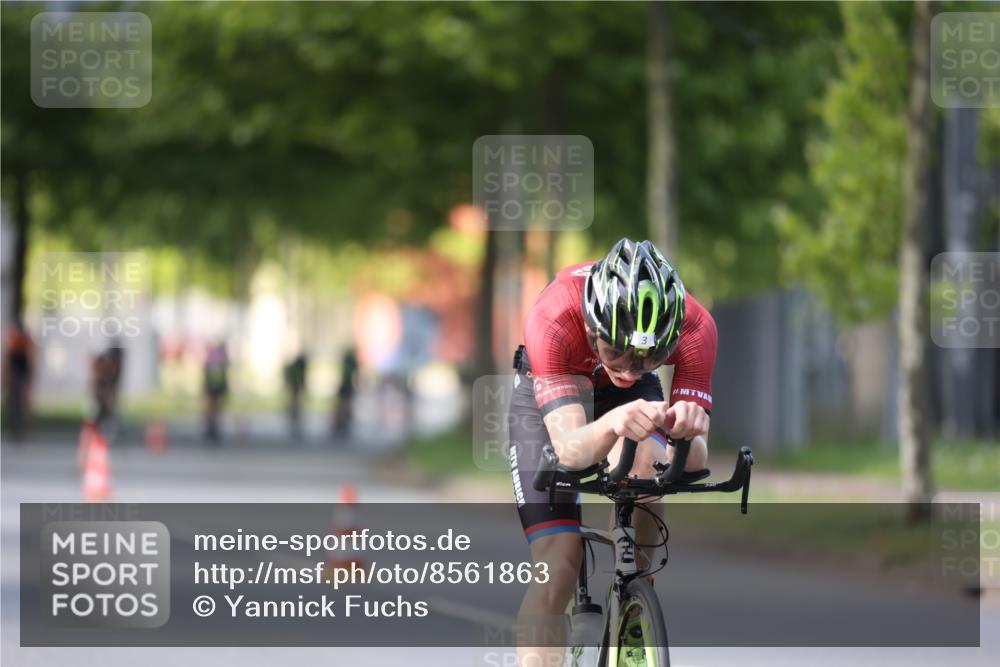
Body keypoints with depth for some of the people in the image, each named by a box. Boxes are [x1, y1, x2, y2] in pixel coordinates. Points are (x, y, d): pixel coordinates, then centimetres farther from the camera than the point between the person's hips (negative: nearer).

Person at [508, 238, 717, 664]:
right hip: (548, 393, -2)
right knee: (558, 568, -17)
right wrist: (613, 425, -69)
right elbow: (570, 451, -47)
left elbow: (694, 463, -36)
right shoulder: (553, 320, -41)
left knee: (644, 470, -32)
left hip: (631, 399, 2)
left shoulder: (695, 328, -35)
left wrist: (688, 434, -59)